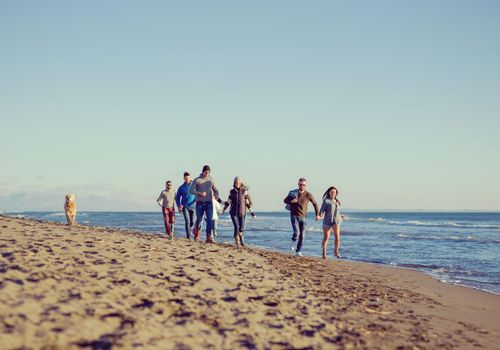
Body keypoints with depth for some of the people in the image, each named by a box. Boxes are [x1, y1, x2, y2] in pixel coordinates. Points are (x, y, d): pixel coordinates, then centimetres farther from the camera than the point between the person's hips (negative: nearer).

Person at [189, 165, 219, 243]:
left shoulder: (211, 180, 9)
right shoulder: (197, 180, -1)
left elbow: (215, 190, 20)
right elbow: (191, 190, -6)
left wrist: (216, 196, 0)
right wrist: (200, 193, -19)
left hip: (209, 203, 2)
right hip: (200, 203, -2)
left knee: (209, 220, -10)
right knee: (199, 220, 6)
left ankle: (209, 237, -12)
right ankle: (197, 232, 35)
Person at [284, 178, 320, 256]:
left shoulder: (308, 195, -4)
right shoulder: (293, 193, -4)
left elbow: (315, 204, 9)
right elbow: (285, 200, 8)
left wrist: (317, 214, 5)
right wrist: (291, 201, -14)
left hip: (302, 217, 2)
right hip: (294, 216, -2)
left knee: (302, 235, 1)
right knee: (296, 232, -20)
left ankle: (298, 251, 12)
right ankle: (293, 240, 13)